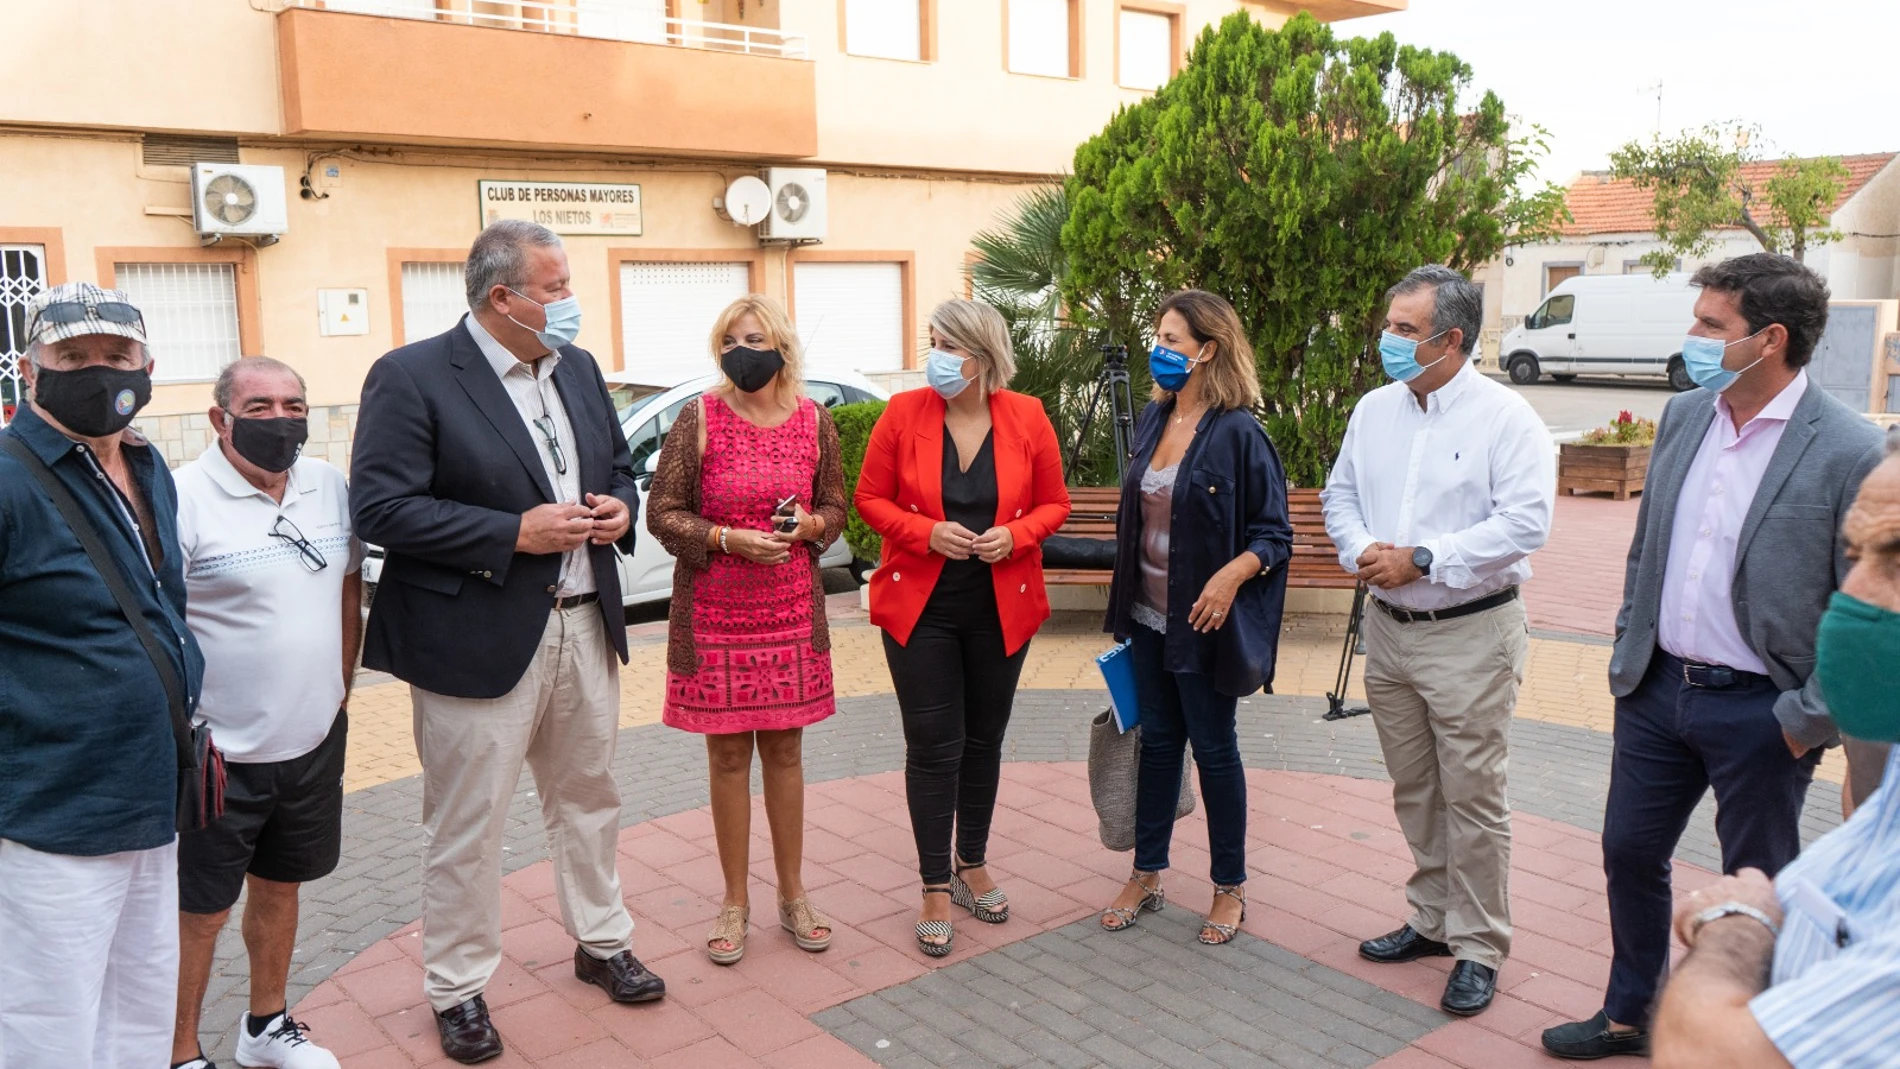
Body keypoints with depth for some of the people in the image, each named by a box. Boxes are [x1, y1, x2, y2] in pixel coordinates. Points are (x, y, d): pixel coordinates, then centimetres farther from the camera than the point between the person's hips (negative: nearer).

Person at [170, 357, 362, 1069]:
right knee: (199, 912, 7)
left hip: (313, 743, 6)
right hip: (220, 756, -5)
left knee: (279, 886, 21)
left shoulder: (330, 487, 3)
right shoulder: (183, 498, -15)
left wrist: (338, 694, 12)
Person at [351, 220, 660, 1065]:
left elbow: (618, 464, 20)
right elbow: (379, 509, -19)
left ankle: (602, 941, 39)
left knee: (588, 798, 20)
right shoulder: (411, 377, -12)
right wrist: (516, 533, -22)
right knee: (468, 827, 6)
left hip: (585, 625, 7)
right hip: (479, 639, -6)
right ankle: (458, 989, 24)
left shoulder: (578, 368, 9)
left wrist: (620, 506, -4)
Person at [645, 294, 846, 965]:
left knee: (784, 751, 10)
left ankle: (792, 894, 24)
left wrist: (809, 524, -11)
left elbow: (836, 507, 11)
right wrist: (728, 539, -17)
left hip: (792, 610, 2)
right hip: (714, 614, -2)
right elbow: (662, 513, -3)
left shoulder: (813, 420, 2)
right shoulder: (699, 419, -5)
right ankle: (735, 901, 21)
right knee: (728, 755, 6)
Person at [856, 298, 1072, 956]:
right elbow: (870, 499, -2)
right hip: (919, 605, -2)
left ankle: (972, 865, 33)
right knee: (933, 747, 0)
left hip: (1002, 607, 2)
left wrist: (1015, 537, -16)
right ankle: (936, 889, 13)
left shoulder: (1027, 418, -3)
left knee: (984, 739, 15)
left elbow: (1054, 504, 4)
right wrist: (928, 532, -18)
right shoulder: (904, 414, -6)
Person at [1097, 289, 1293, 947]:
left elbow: (1275, 533, -12)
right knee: (1157, 740, 16)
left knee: (1213, 748, 6)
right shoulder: (1154, 420, 6)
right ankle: (1147, 875, 29)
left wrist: (1231, 576, -30)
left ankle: (1229, 887, 24)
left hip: (1204, 623, -6)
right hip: (1149, 618, 6)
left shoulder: (1237, 432, -15)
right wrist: (1125, 604, 16)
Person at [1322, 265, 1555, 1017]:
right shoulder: (1374, 410, 7)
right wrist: (1360, 548, -8)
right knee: (1413, 791, 16)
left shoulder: (1505, 418, -11)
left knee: (1472, 797, 1)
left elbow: (1526, 520, -19)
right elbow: (1340, 495, 13)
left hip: (1469, 635, -6)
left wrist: (1421, 560, -20)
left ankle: (1479, 948, 15)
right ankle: (1434, 919, 33)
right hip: (1388, 627, 6)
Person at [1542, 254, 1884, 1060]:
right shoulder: (1682, 415, 3)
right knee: (1629, 853, 17)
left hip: (1760, 710, -6)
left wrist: (1808, 720, -13)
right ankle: (1628, 1015, 38)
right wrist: (1628, 653, 10)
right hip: (1658, 688, 6)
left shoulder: (1849, 452, -16)